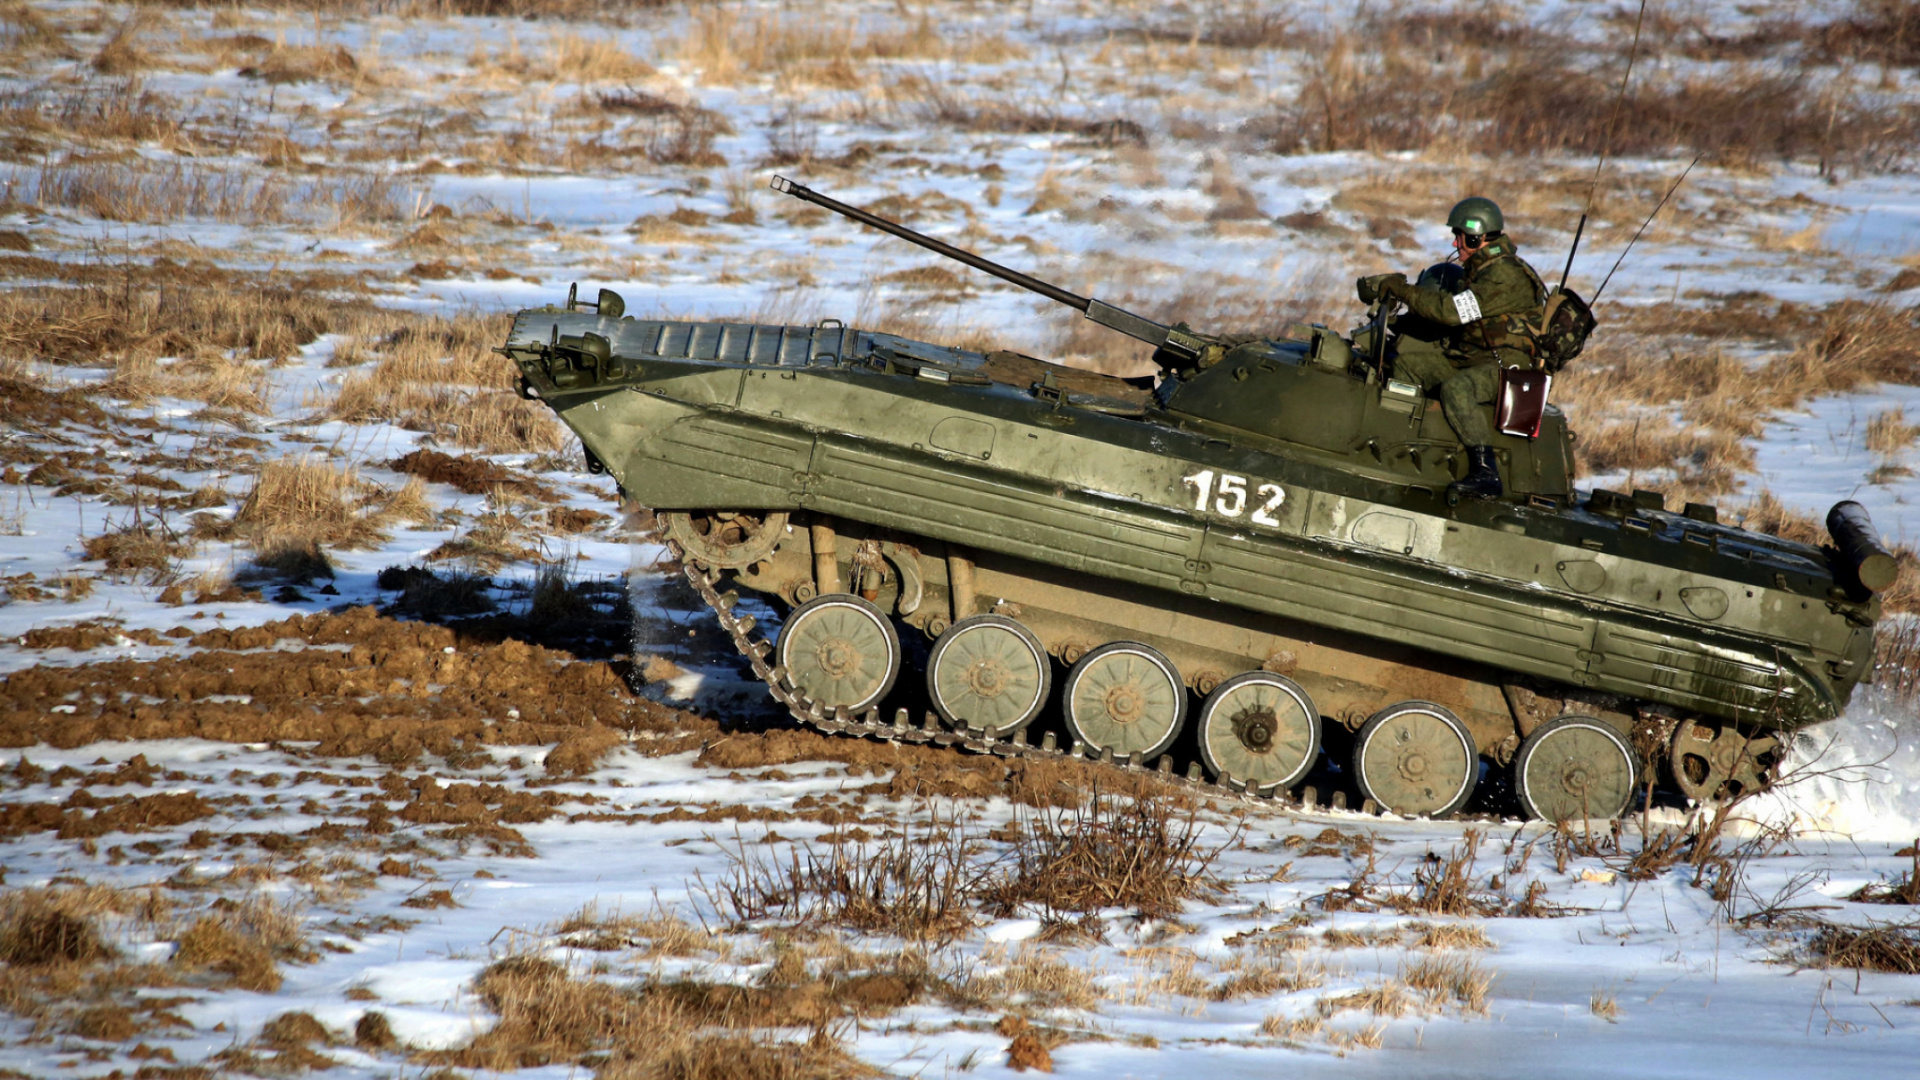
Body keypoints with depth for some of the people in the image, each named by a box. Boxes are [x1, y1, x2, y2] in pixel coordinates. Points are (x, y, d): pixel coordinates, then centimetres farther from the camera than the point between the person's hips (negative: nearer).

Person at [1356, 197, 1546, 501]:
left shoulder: (1505, 276, -18)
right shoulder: (1478, 270, 15)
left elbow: (1452, 311, -25)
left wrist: (1399, 289, -19)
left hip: (1509, 362, -10)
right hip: (1473, 356, 10)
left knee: (1456, 389, -37)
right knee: (1406, 363, 4)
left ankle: (1486, 475, -41)